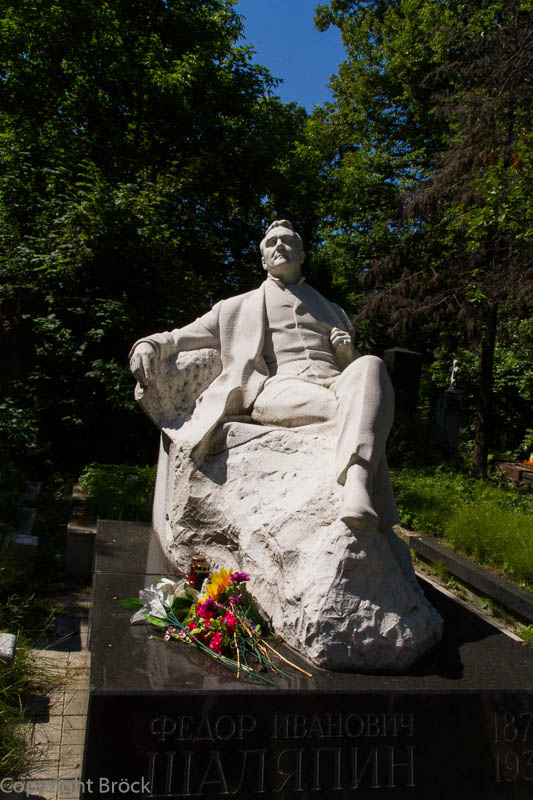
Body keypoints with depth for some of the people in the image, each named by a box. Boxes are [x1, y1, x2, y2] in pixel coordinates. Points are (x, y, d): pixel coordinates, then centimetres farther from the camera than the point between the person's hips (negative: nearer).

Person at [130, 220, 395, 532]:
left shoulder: (331, 311, 35)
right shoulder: (239, 308, 30)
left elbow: (355, 365, 33)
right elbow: (182, 337, 25)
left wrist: (348, 353, 8)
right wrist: (148, 344, 4)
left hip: (333, 382, 2)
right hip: (279, 387, -2)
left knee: (370, 366, -37)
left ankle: (357, 486, -55)